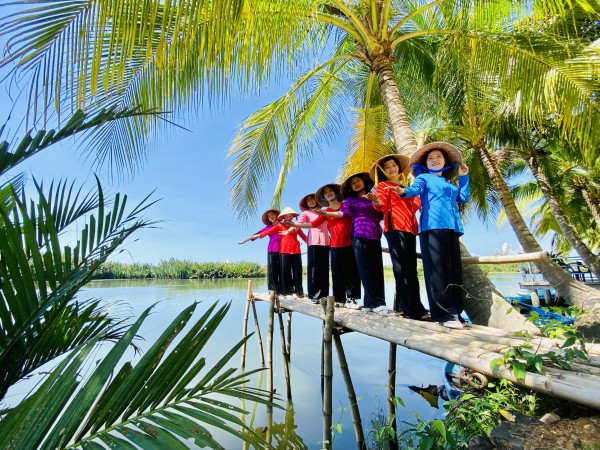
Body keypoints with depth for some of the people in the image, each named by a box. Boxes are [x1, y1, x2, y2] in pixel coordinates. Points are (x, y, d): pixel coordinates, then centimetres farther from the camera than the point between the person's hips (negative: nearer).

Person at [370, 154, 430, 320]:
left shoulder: (405, 186, 29)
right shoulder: (383, 185, 8)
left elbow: (414, 204, 24)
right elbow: (381, 203, -10)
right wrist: (377, 202, -30)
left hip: (409, 228, 8)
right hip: (394, 228, -8)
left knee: (410, 269, 5)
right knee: (402, 269, -13)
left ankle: (401, 305, 13)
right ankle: (415, 309, -14)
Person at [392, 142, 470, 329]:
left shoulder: (449, 183, 32)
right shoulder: (424, 177, 13)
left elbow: (464, 198, 26)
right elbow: (416, 189, -9)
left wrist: (463, 177, 30)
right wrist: (404, 191, -32)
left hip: (452, 228, 7)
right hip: (432, 226, -7)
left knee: (454, 270, 4)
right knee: (437, 270, -12)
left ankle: (455, 312, 10)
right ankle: (444, 314, -10)